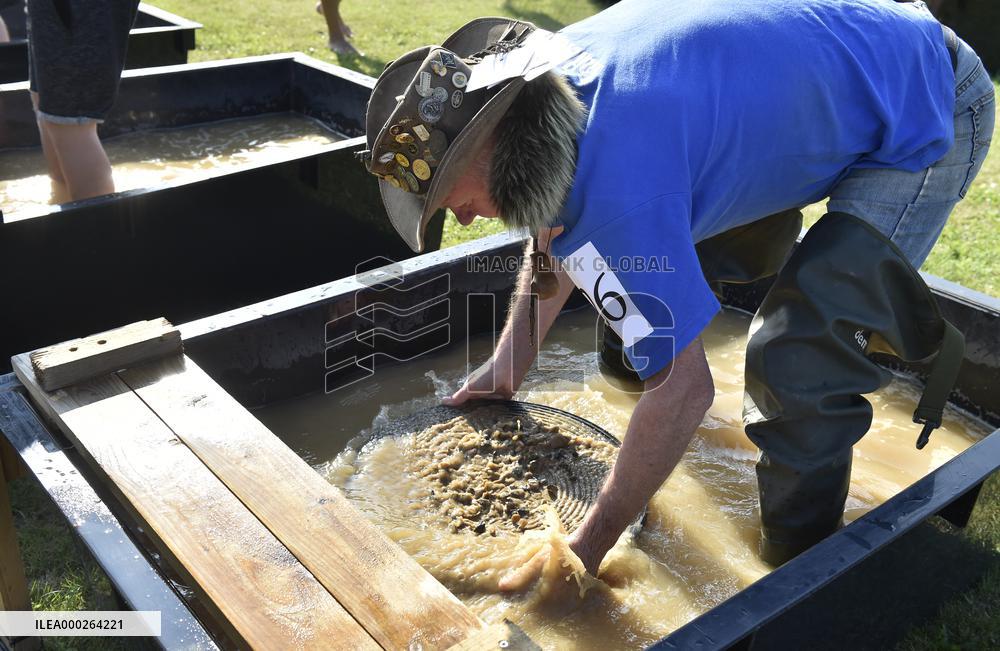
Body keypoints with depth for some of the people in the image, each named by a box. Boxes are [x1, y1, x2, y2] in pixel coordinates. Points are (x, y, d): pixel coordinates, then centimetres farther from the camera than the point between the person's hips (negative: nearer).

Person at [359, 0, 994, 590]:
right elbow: (554, 230, 8)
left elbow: (685, 388, -32)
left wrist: (583, 549, -20)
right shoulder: (546, 68, -9)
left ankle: (797, 567, 3)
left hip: (929, 113, -9)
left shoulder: (614, 184, -38)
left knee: (797, 360, -20)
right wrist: (507, 366, 14)